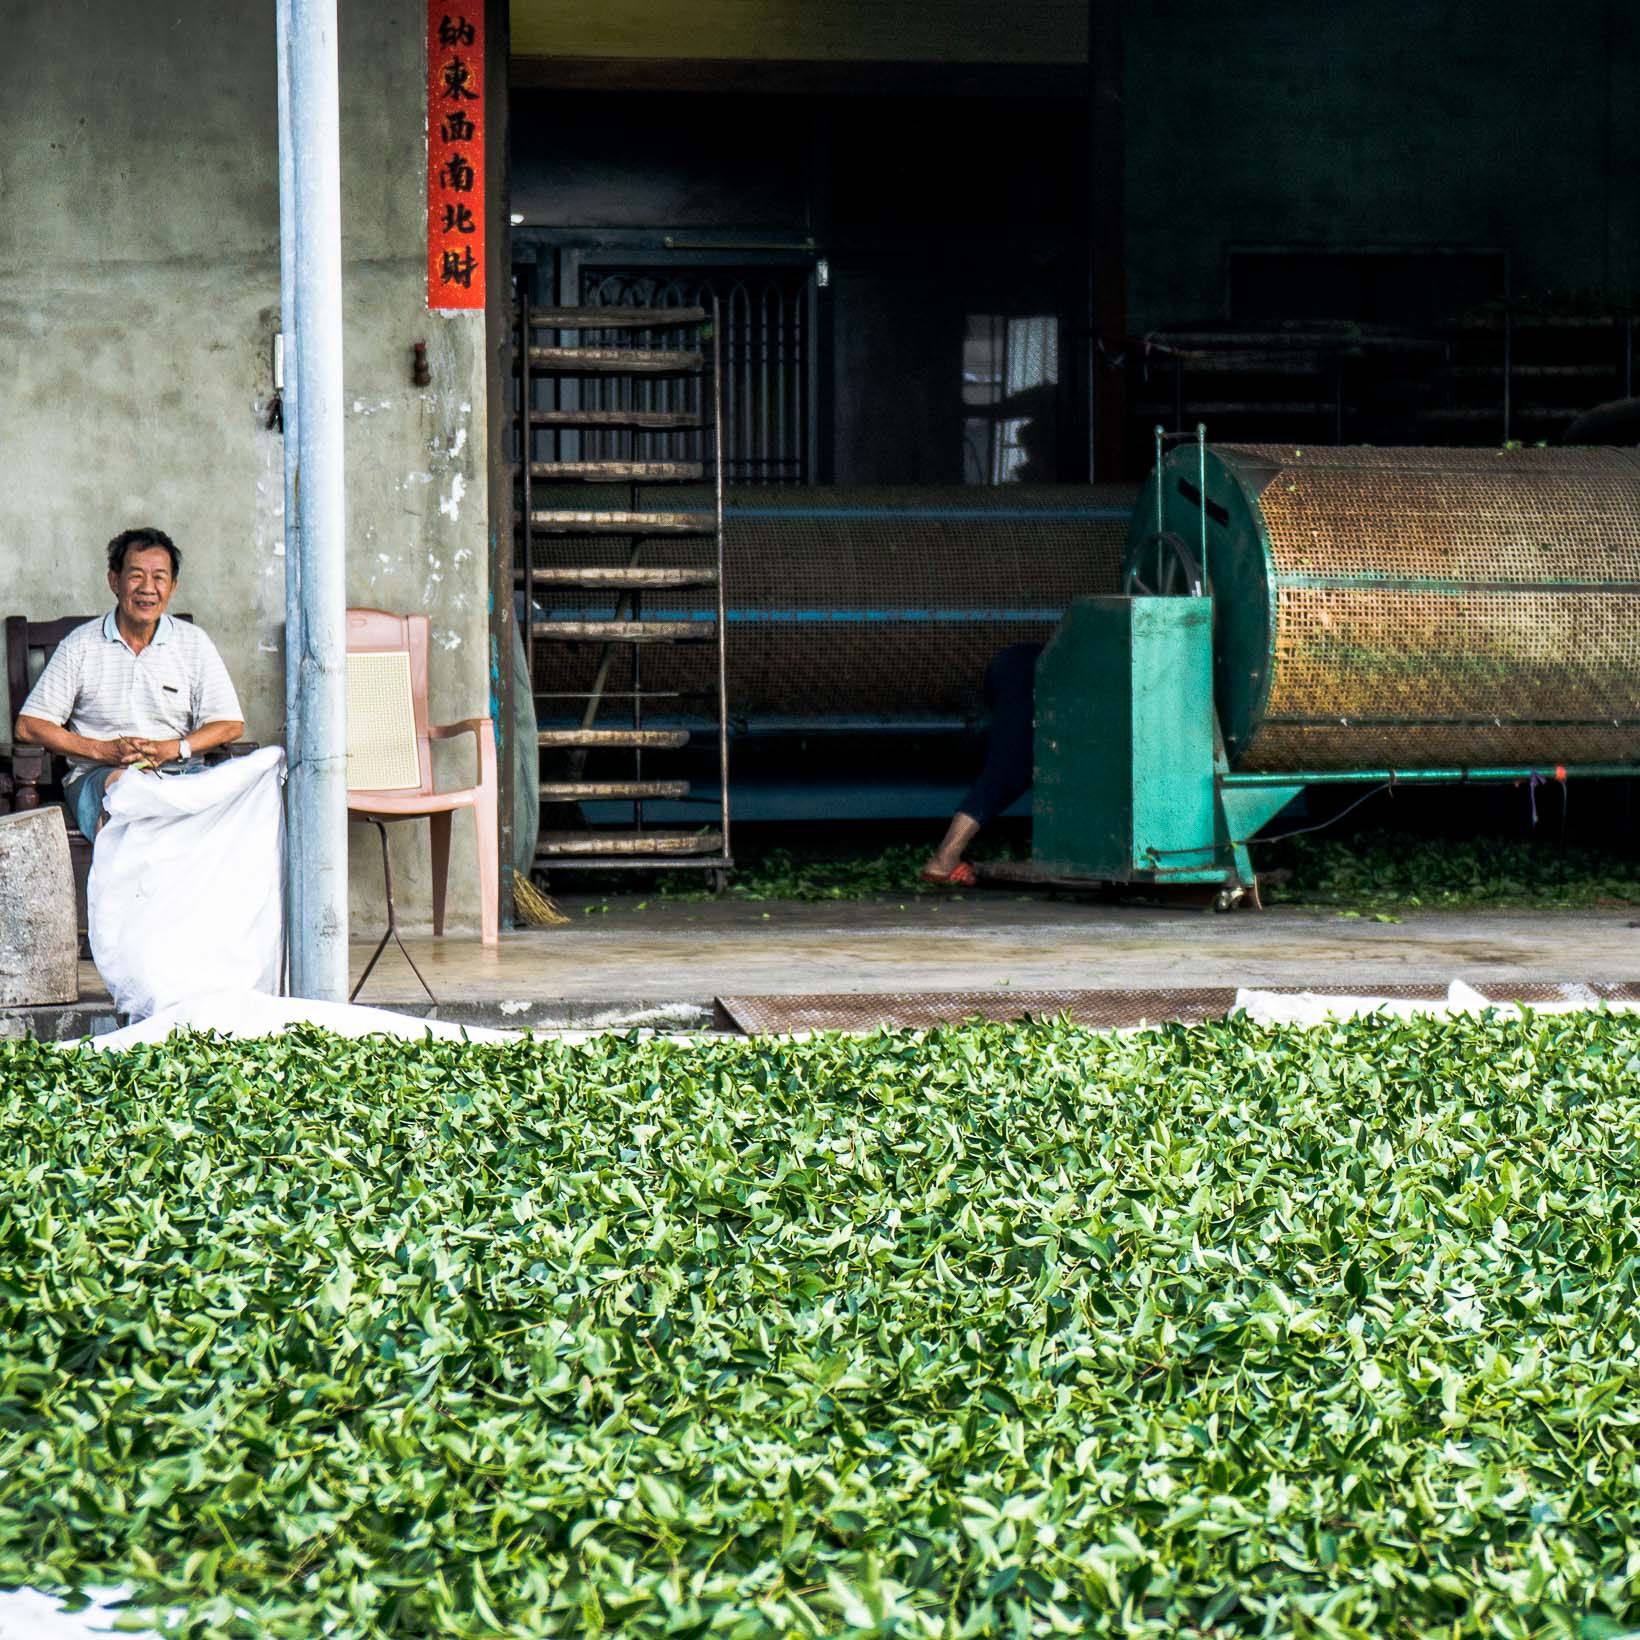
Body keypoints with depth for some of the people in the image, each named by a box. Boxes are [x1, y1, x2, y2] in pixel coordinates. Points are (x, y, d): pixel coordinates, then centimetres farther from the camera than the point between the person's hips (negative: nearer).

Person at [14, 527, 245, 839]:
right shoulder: (81, 645, 8)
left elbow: (231, 724, 9)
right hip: (96, 774, -1)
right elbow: (29, 726, 4)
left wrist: (171, 749, -9)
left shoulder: (193, 643, 13)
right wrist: (103, 750, -9)